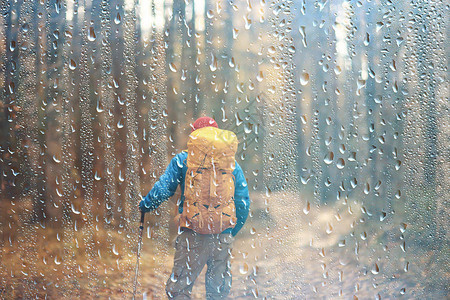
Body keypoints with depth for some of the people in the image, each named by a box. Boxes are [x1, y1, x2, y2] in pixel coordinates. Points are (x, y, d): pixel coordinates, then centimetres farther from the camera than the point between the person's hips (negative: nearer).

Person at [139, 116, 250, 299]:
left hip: (192, 235, -2)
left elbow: (163, 189, -1)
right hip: (223, 236, 3)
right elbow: (243, 203, 10)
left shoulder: (182, 160, 2)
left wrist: (145, 205, 19)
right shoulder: (232, 164, 9)